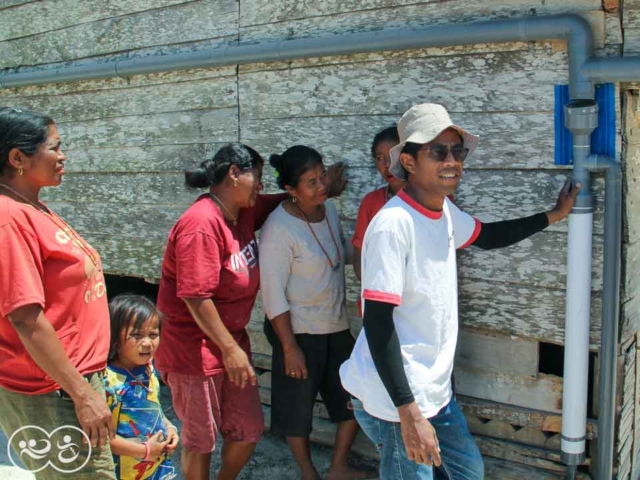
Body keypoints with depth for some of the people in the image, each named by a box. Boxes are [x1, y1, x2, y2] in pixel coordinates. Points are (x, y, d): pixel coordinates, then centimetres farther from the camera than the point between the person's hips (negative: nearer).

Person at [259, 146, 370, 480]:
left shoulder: (329, 209, 0)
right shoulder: (279, 230, -21)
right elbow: (273, 294, -19)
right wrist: (289, 347, -17)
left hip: (337, 327, 7)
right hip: (299, 332, -7)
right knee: (298, 407, 11)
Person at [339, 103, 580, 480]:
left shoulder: (444, 210, 3)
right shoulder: (394, 224, -24)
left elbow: (487, 236, 26)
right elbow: (378, 325, -25)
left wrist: (553, 215, 26)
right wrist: (409, 415, -24)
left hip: (435, 388, 9)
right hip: (395, 399, -9)